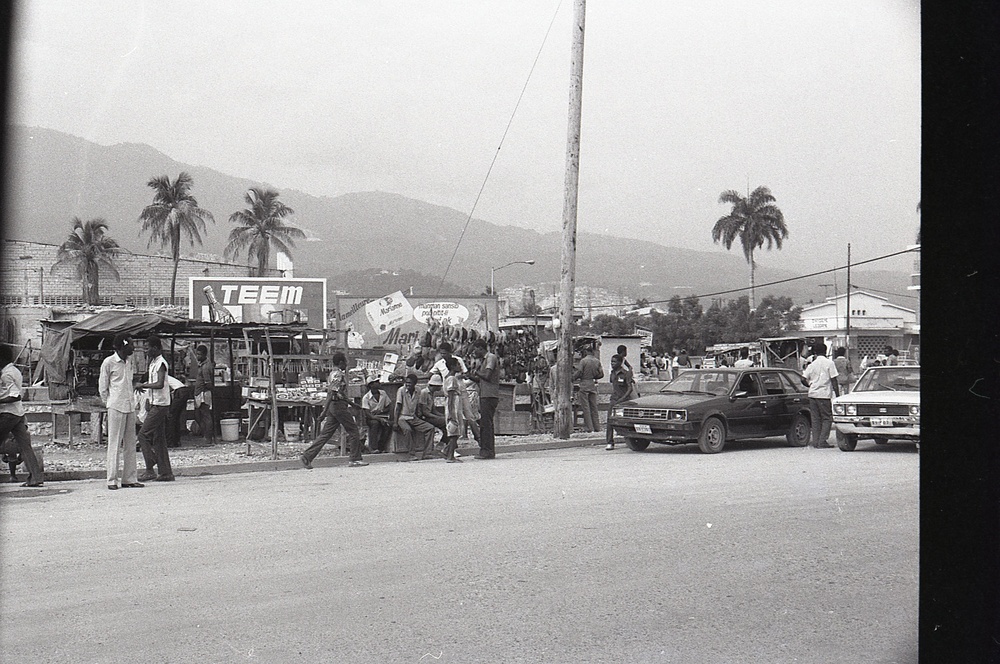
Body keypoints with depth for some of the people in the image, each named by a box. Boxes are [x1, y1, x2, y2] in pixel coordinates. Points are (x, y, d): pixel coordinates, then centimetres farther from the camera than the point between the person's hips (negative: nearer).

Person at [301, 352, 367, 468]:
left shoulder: (333, 373, 17)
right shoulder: (339, 375, -14)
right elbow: (332, 393, -22)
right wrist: (325, 410, -26)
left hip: (333, 406, 9)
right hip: (339, 405, -9)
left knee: (326, 433, 7)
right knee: (353, 430, 1)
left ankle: (307, 456, 1)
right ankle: (355, 459, 4)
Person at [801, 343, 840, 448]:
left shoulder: (812, 364, 8)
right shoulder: (829, 363, -3)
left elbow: (803, 379, 4)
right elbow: (833, 380, -6)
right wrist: (837, 395, -2)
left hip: (812, 393, 4)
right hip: (824, 395, -4)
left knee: (815, 419, 9)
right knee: (827, 418, 2)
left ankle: (815, 441, 7)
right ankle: (822, 441, -7)